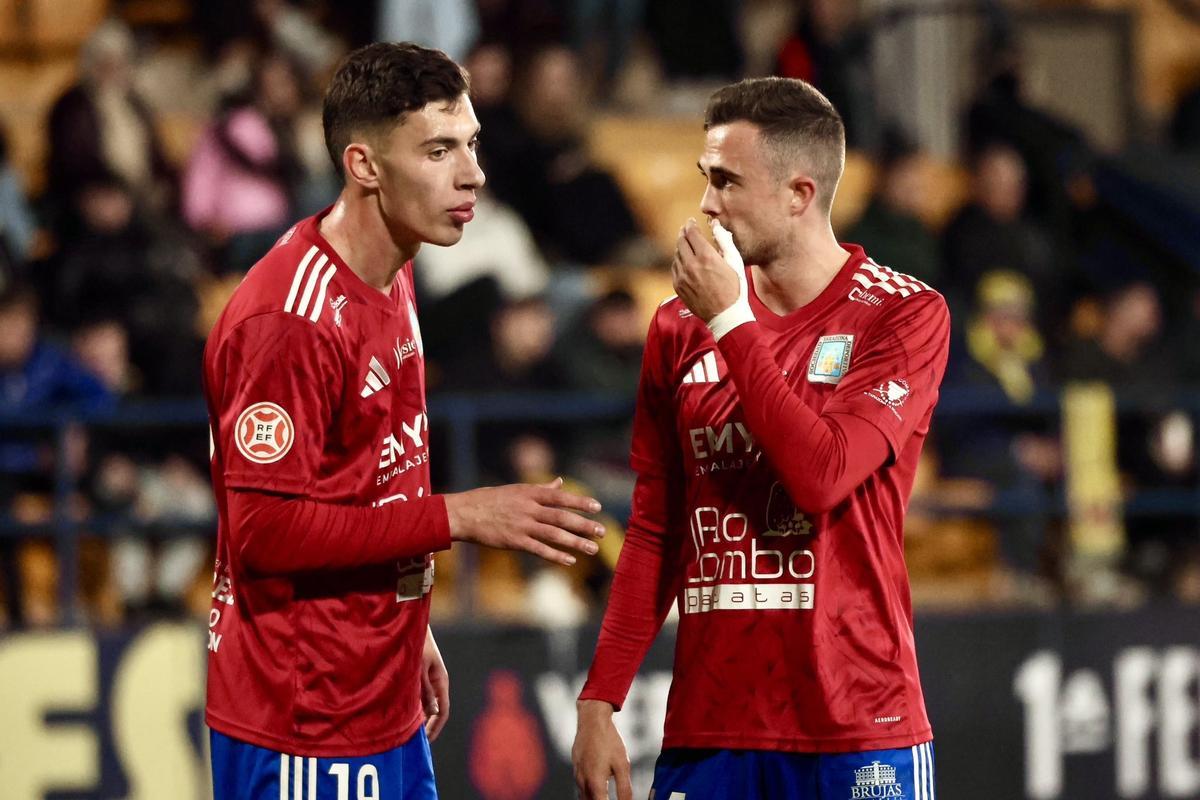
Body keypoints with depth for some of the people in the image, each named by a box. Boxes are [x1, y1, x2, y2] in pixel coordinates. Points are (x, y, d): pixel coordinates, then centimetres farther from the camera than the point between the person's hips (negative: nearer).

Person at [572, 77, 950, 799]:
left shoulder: (905, 315, -4)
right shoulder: (680, 326, 9)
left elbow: (821, 476, -17)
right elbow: (655, 532, 12)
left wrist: (731, 322, -11)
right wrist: (599, 701, 6)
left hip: (858, 724, -4)